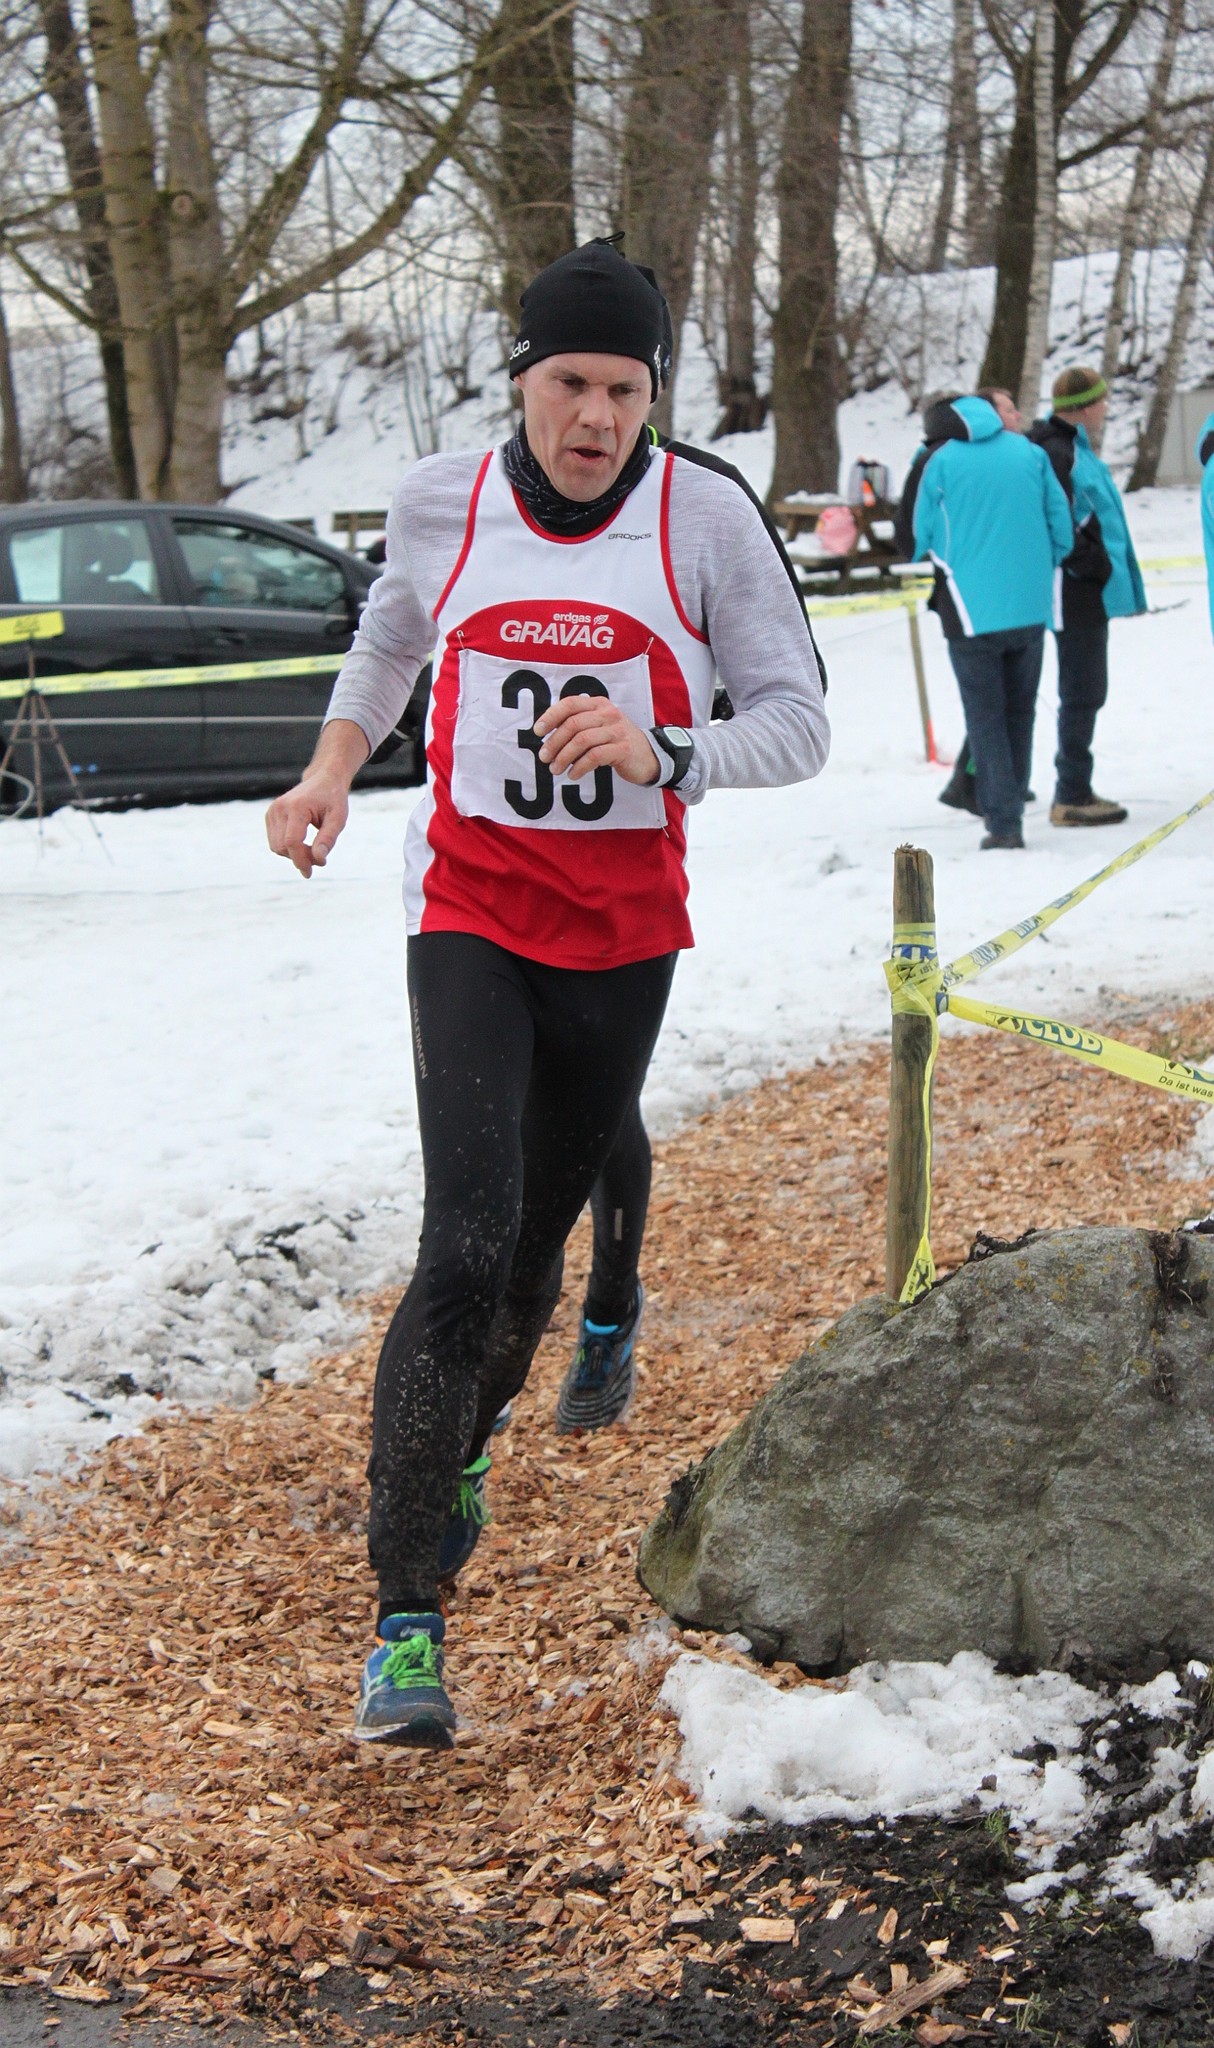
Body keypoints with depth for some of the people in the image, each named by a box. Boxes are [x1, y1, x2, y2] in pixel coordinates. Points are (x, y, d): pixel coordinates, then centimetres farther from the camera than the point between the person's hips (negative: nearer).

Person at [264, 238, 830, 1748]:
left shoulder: (705, 517, -7)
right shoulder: (441, 500, -3)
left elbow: (796, 721, -6)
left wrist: (660, 751, -25)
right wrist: (332, 764, 2)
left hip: (623, 933, 1)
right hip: (470, 916, -1)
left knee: (536, 1243, 14)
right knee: (466, 1244, -17)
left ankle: (462, 1442, 48)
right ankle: (406, 1621, -13)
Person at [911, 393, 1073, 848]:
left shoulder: (942, 462, -3)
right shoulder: (1029, 453, 5)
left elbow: (923, 538, 3)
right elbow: (1062, 526, 5)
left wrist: (939, 588, 21)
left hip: (972, 611, -3)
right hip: (1031, 608, 3)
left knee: (985, 718, 2)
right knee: (1019, 712, 16)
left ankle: (1003, 822, -5)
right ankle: (1010, 807, 21)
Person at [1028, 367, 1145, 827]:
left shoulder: (1074, 448, 17)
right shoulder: (1056, 453, -17)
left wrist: (1105, 568, 17)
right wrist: (1094, 565, -18)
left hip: (1089, 595, 11)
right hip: (1077, 595, -11)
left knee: (1084, 693, 15)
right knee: (1082, 694, -5)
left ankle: (1074, 790, 23)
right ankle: (1071, 797, 0)